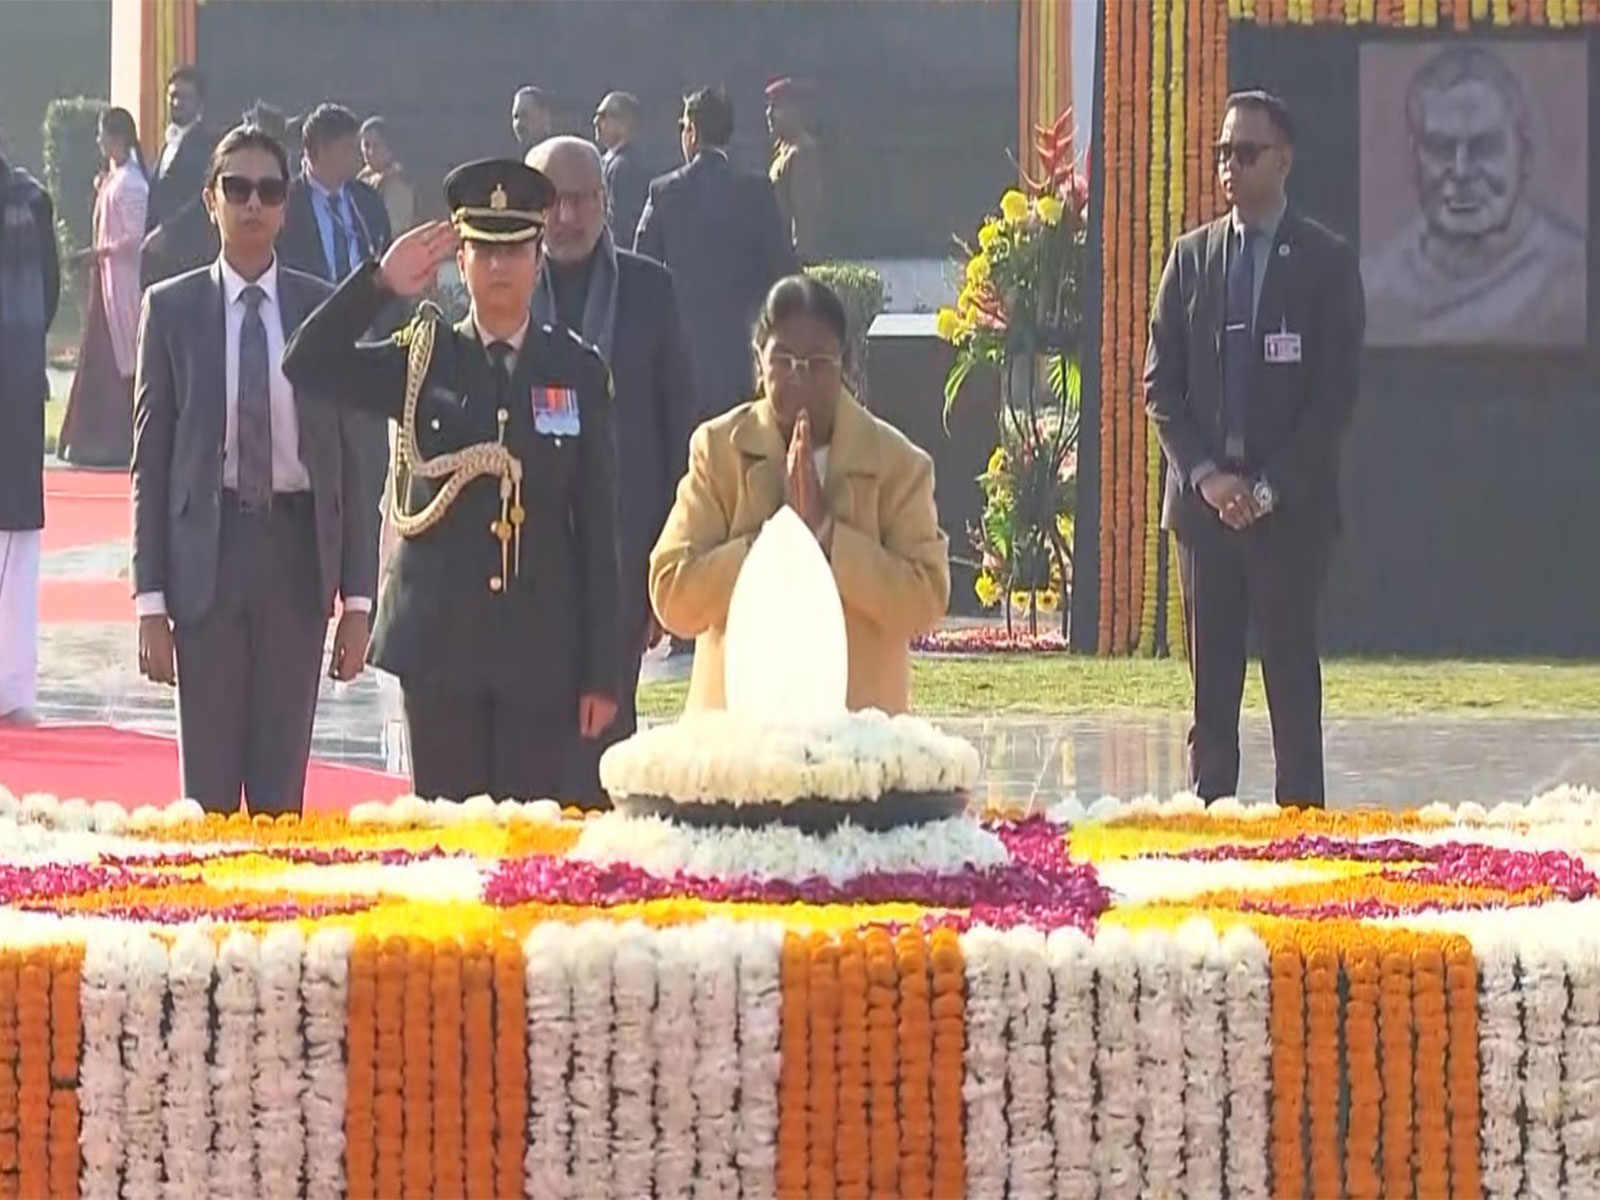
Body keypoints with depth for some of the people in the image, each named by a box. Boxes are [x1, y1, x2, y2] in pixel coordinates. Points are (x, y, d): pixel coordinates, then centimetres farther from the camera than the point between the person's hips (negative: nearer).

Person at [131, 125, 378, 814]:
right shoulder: (173, 309, 2)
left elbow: (350, 459, 5)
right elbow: (150, 459, 2)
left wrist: (357, 596, 0)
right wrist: (150, 599, -4)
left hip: (298, 550, 1)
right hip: (207, 551, -1)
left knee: (283, 783, 4)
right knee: (209, 782, 1)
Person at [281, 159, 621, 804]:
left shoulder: (577, 370, 5)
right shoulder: (422, 360, 6)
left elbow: (598, 526, 4)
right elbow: (308, 365, -7)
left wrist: (601, 672, 1)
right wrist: (380, 283, -15)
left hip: (541, 648, 0)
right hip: (440, 643, 0)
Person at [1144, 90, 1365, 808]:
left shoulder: (1326, 261, 1)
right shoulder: (1191, 257, 11)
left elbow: (1335, 394, -4)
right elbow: (1161, 383, 9)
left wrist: (1269, 488, -10)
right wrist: (1204, 475, -5)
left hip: (1289, 502, -3)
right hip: (1202, 498, 3)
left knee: (1292, 665, -3)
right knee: (1210, 669, 3)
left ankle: (1300, 810, -1)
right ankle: (1208, 804, 6)